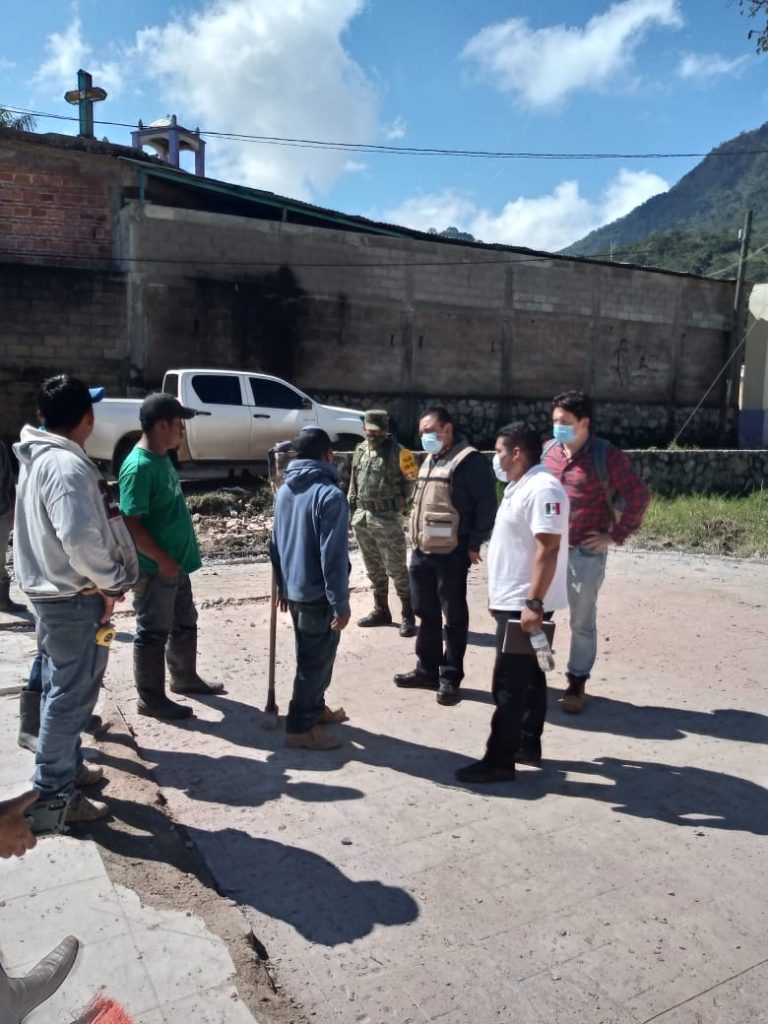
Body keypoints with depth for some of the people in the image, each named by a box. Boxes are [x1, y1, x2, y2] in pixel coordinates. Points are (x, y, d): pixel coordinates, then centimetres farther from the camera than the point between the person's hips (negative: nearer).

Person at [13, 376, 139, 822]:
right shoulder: (68, 465, -22)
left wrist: (102, 583, 10)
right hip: (75, 598, -10)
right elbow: (81, 540, -31)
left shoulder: (38, 456, 9)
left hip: (52, 592, 10)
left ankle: (68, 765, 36)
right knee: (72, 695, 1)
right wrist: (111, 584, -15)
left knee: (61, 688, 21)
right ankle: (54, 792, 12)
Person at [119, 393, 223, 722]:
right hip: (154, 569, -10)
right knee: (153, 633, 4)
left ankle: (184, 677, 39)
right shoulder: (139, 467, -23)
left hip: (177, 562, 10)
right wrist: (161, 559, -22)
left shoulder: (162, 458, 8)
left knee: (185, 624, 21)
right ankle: (151, 698, 18)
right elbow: (131, 523, -25)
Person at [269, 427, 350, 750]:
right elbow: (333, 556, -23)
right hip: (318, 594, -8)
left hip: (294, 589, 8)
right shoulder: (329, 495, -20)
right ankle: (300, 727, 13)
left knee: (309, 655, 22)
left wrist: (282, 585, 22)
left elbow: (276, 543, 13)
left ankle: (315, 708, 37)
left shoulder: (284, 490, 6)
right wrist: (341, 604, -18)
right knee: (317, 659, 4)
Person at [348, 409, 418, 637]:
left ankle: (408, 616, 6)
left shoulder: (397, 452, -10)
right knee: (373, 568, 15)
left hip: (386, 518, -7)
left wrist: (398, 503, -1)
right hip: (361, 517, 7)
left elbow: (411, 480, -6)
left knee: (396, 568, -3)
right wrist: (350, 505, 14)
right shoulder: (360, 450, 11)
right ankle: (381, 611, 28)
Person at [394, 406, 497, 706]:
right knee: (426, 613, 16)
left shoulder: (468, 460, -10)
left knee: (453, 617, 3)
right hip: (421, 551, 8)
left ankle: (450, 677, 11)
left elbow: (486, 504, -14)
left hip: (451, 554, -8)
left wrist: (474, 544, -14)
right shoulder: (429, 460, 17)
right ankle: (427, 669, 28)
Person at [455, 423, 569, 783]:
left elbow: (548, 551, -25)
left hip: (525, 605, -10)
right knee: (527, 677, 17)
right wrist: (498, 593, 22)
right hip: (512, 602, 10)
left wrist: (534, 603, -28)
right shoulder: (518, 487, 14)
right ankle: (528, 745, 28)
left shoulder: (542, 489, -19)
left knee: (510, 684, -4)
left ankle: (499, 760, 4)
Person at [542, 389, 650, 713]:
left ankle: (576, 684, 20)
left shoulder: (606, 456, -9)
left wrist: (615, 536, -8)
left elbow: (639, 495, -7)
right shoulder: (546, 451, 5)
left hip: (585, 553, -4)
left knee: (582, 621, 7)